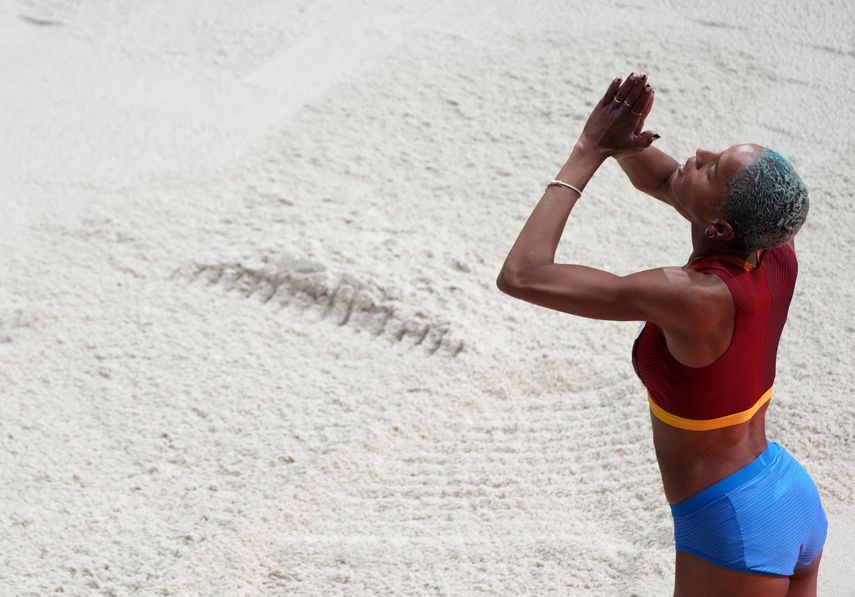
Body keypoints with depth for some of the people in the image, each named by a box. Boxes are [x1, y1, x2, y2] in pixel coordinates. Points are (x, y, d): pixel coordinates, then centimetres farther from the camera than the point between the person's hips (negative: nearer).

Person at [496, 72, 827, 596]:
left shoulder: (696, 298, -31)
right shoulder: (778, 252, -10)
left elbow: (521, 276, -28)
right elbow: (661, 181, 6)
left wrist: (587, 155, -22)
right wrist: (624, 141, -15)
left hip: (735, 532, -8)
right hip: (796, 496, 8)